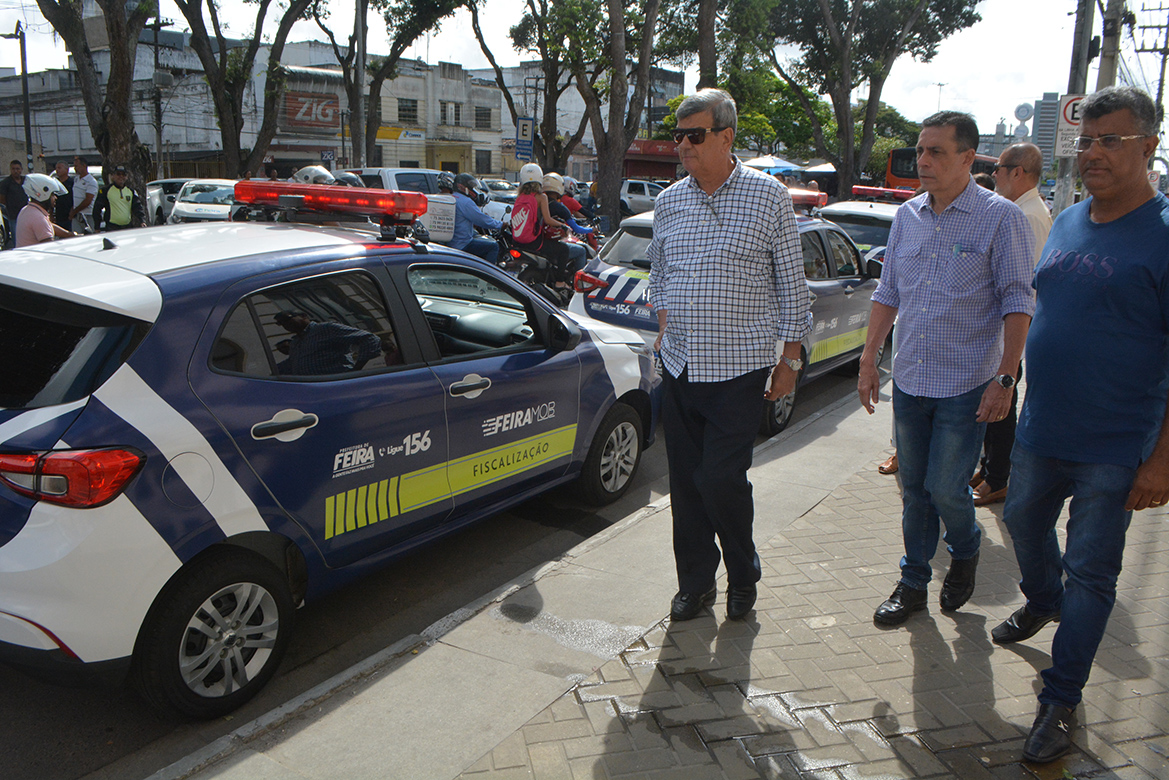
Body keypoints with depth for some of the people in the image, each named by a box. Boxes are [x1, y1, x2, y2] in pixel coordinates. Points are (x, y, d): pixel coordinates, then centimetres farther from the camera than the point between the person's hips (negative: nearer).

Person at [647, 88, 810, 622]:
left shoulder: (769, 197, -3)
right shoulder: (668, 201, 8)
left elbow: (792, 284, 0)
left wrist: (790, 359, -2)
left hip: (739, 367, -4)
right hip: (678, 366, 5)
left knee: (721, 478, -8)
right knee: (685, 480, 7)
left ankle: (743, 577, 18)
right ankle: (695, 582, 24)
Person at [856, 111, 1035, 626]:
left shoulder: (1001, 218, -8)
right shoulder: (906, 216, 7)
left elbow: (1018, 303, -8)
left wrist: (1004, 378, -15)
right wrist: (868, 360, 8)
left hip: (967, 386, -5)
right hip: (909, 380, 5)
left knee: (945, 488, -3)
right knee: (913, 488, 11)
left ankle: (966, 553, 29)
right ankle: (914, 583, 26)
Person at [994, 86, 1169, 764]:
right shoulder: (1067, 223, 6)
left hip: (1112, 450, -6)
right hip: (1039, 431, 7)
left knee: (1091, 574, 5)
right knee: (1025, 524, 25)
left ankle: (1061, 701, 18)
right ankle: (1043, 604, 54)